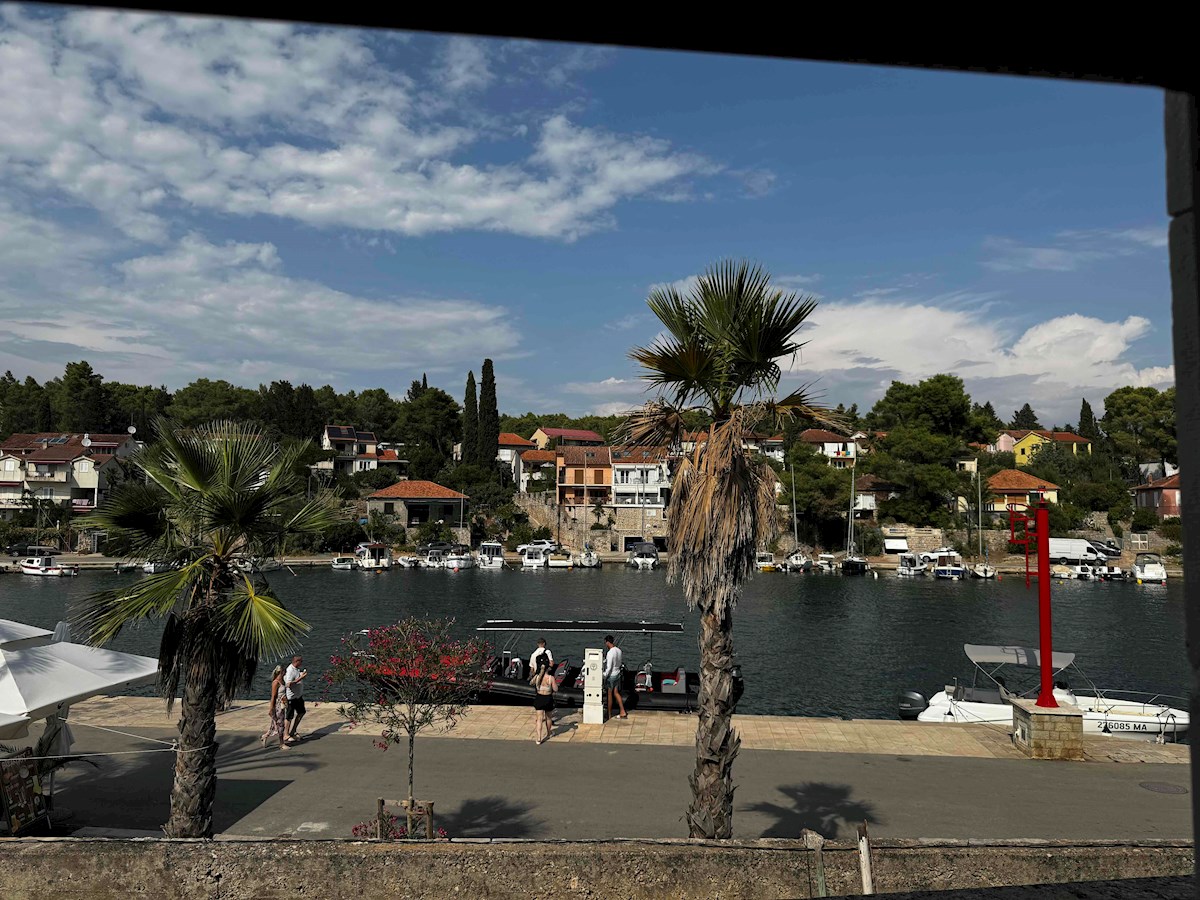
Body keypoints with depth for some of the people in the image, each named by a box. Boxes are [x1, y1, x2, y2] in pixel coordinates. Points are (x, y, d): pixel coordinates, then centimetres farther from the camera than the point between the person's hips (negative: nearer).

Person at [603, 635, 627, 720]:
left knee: (610, 695, 6)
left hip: (611, 675, -8)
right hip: (618, 674, 8)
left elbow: (608, 668, -24)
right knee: (616, 693, 16)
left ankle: (609, 715, 17)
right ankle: (623, 713, 13)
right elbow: (622, 662, 13)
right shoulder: (619, 650, 2)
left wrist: (604, 677, -15)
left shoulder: (610, 653, -24)